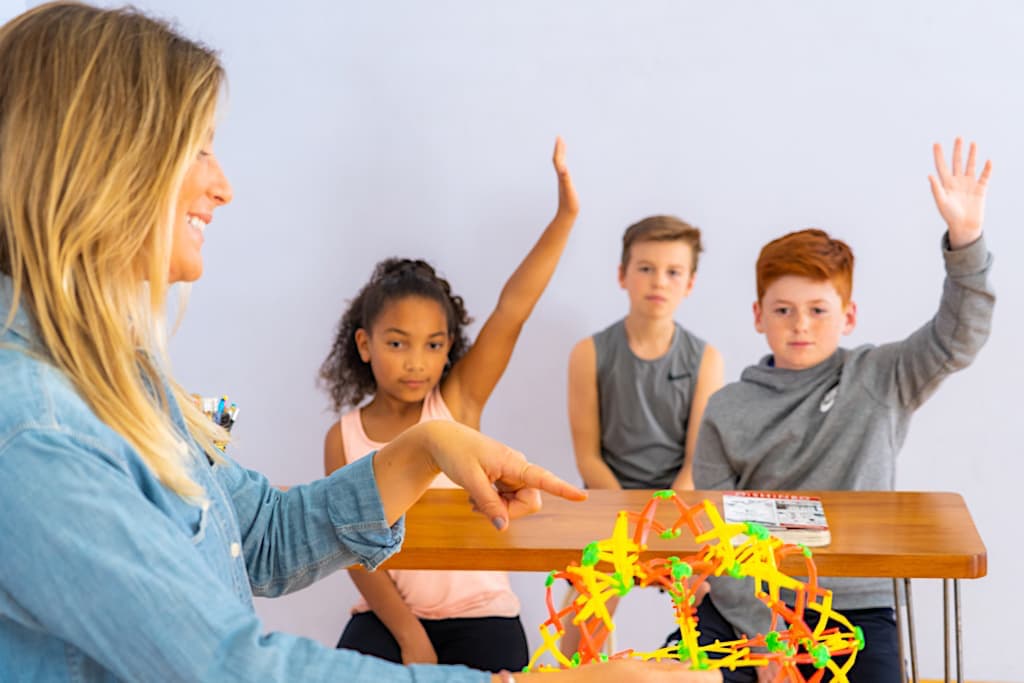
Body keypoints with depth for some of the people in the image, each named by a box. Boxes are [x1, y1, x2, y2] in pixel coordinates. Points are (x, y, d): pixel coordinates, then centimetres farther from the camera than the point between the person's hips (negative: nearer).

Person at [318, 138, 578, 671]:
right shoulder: (344, 437, -3)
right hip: (387, 613, 1)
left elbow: (511, 311, -16)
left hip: (478, 611, 0)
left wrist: (564, 217, -24)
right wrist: (409, 634, -14)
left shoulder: (457, 401, -6)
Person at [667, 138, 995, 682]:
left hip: (853, 606, 0)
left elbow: (956, 339, -11)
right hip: (747, 607, 1)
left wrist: (965, 237, -26)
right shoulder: (726, 410, 3)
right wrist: (760, 631, -10)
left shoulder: (879, 381, 3)